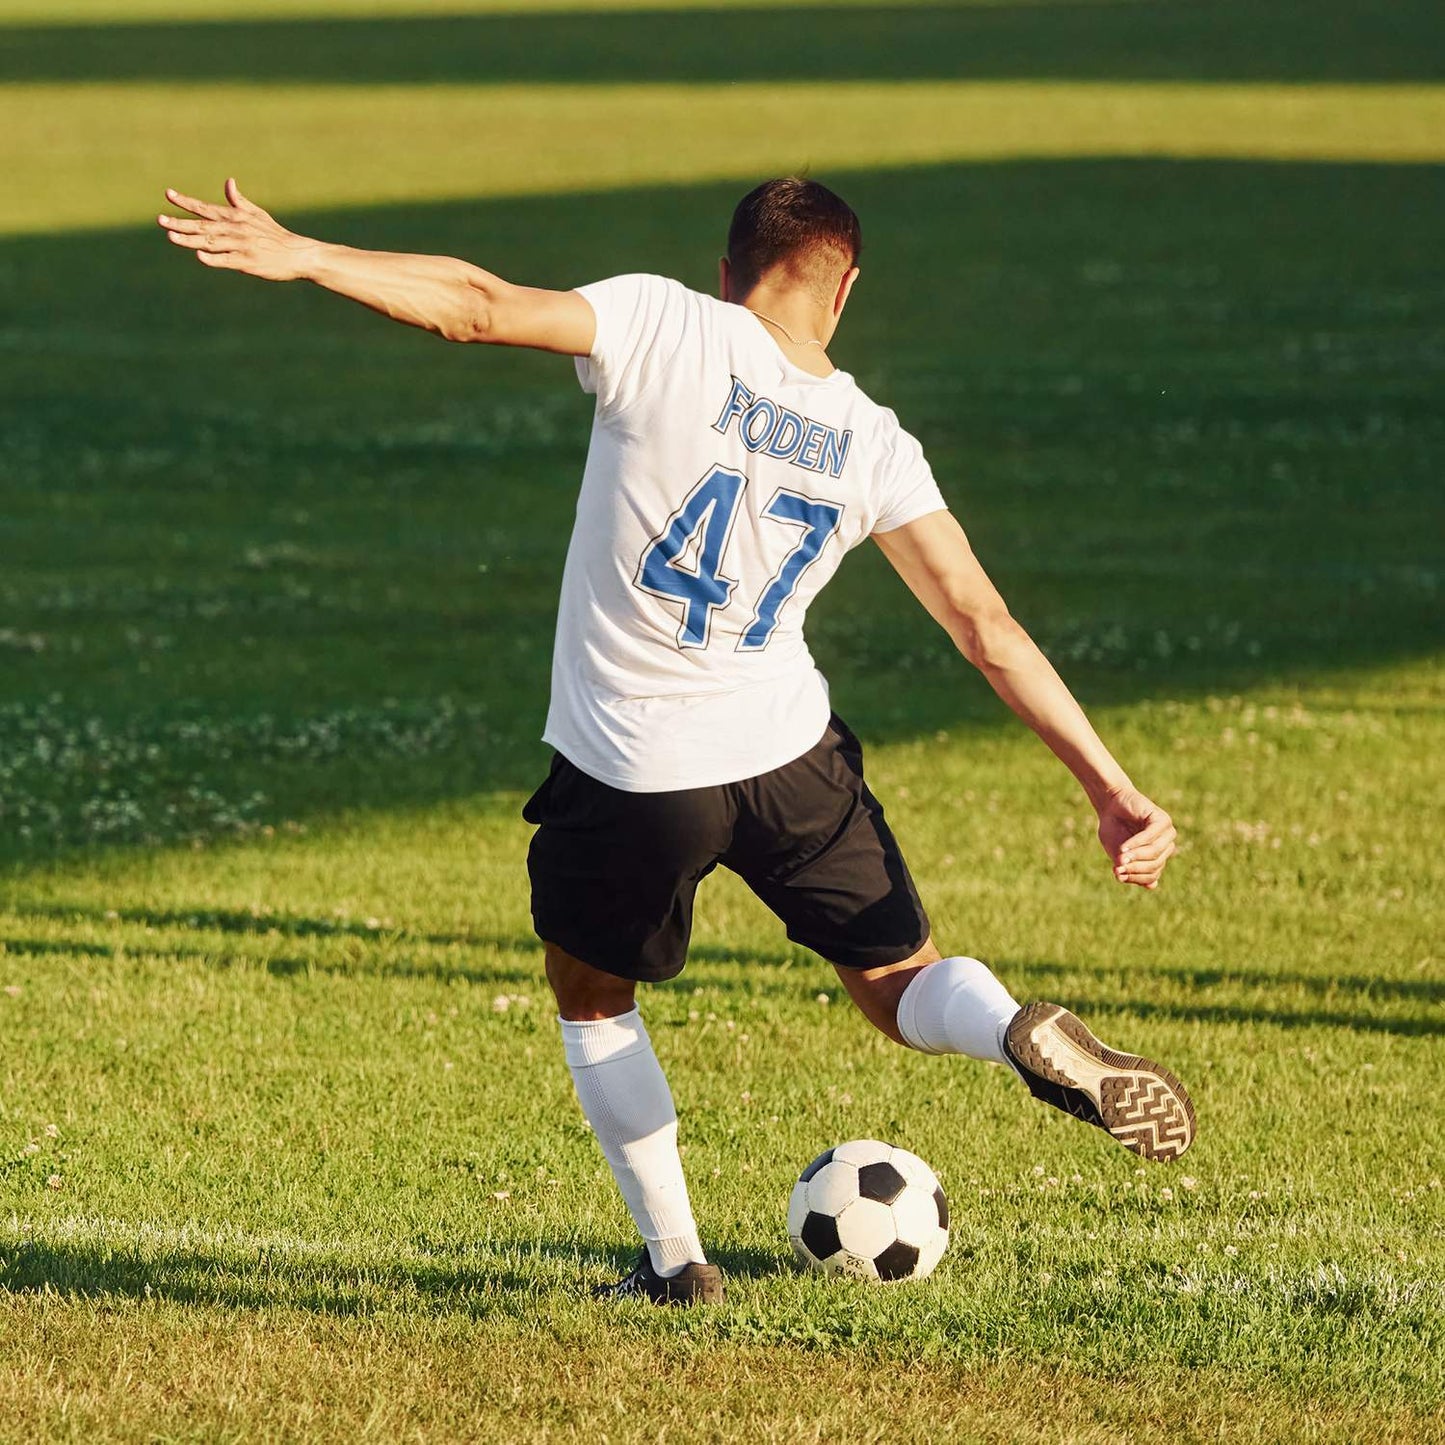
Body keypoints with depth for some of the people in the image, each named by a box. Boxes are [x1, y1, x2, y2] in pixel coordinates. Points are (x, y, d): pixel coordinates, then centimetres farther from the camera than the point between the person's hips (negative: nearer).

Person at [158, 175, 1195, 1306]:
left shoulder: (665, 329, -10)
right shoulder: (874, 447, 0)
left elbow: (480, 307, -20)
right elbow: (990, 632, -4)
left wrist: (304, 257, -17)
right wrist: (1112, 789, -2)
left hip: (630, 770, -2)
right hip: (793, 753, 2)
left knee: (590, 996, 23)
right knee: (905, 989, 16)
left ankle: (675, 1263, 22)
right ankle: (1025, 1033, -17)